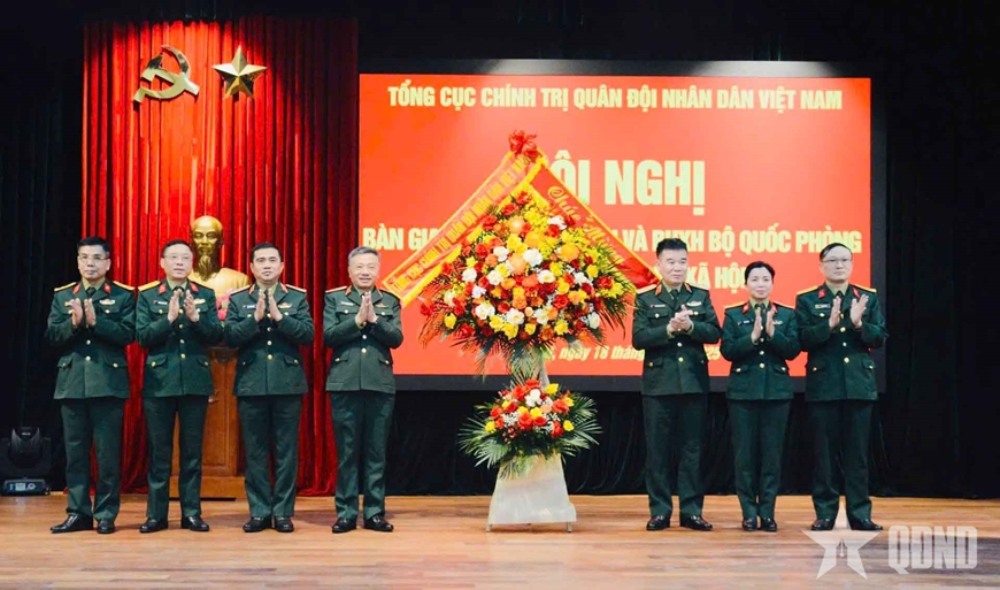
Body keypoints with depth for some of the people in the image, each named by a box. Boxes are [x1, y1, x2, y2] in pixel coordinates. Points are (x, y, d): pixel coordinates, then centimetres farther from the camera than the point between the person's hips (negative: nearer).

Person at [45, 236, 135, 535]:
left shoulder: (123, 295, 3)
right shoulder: (62, 296, 12)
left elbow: (127, 334, -10)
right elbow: (52, 336, 3)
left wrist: (96, 321, -20)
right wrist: (74, 323, -14)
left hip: (108, 382, -3)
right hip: (71, 382, 3)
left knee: (108, 452, -1)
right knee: (75, 451, 6)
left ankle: (105, 514, 5)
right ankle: (78, 512, 12)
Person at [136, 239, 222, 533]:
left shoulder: (206, 295, 8)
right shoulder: (147, 295, 4)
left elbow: (217, 335, -1)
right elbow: (142, 336, -6)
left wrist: (196, 318, -18)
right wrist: (169, 318, -18)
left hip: (196, 382, 1)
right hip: (159, 382, -1)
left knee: (192, 450, 4)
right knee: (159, 450, 3)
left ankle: (192, 512, 10)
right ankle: (156, 513, 8)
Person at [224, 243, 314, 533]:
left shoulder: (297, 297, 6)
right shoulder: (238, 300, 7)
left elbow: (308, 334, -5)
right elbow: (230, 337, -4)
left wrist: (279, 316, -15)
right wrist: (255, 318, -16)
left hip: (288, 384, 0)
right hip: (251, 385, 1)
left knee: (286, 451, 2)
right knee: (255, 451, 4)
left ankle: (283, 512, 8)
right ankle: (259, 512, 10)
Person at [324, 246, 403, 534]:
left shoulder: (391, 302, 11)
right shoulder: (334, 299, 8)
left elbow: (396, 338, -2)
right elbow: (329, 336, -4)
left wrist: (373, 319, -15)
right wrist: (357, 320, -14)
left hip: (380, 385, 1)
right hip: (344, 383, -1)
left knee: (376, 452, 4)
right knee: (347, 452, 1)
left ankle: (375, 512, 9)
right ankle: (346, 513, 7)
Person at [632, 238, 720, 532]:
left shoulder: (701, 296, 9)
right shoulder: (645, 298, 2)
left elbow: (714, 332, -1)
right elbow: (638, 338, -9)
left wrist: (690, 326, -18)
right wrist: (669, 329, -21)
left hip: (694, 383, 2)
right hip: (658, 383, -2)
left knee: (692, 448, 5)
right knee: (657, 450, 2)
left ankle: (691, 510, 12)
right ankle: (660, 510, 10)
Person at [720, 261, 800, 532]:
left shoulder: (787, 314, 7)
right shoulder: (733, 315, 6)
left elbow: (793, 350, -3)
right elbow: (727, 351, -5)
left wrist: (772, 333, -17)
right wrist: (753, 337, -18)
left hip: (777, 391, 0)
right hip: (743, 391, 0)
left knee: (772, 453, 1)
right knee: (744, 453, 0)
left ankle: (767, 512, 7)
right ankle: (749, 512, 7)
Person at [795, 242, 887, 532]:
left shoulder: (869, 298, 9)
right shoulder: (807, 300, 3)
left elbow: (880, 337, 1)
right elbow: (803, 340, -7)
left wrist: (859, 324, -17)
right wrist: (829, 324, -21)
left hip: (859, 385, 1)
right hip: (823, 385, -1)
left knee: (857, 452, 4)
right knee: (824, 451, 2)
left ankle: (860, 513, 8)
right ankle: (825, 512, 8)